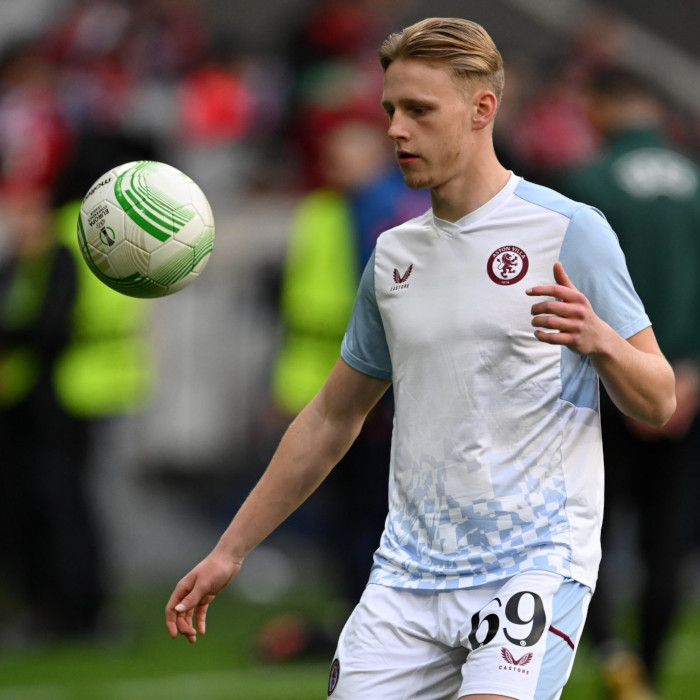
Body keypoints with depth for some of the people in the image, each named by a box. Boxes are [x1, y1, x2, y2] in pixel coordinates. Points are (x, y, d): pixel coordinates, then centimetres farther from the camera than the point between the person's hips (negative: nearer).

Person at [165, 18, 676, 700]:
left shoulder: (567, 230, -4)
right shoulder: (394, 253, 13)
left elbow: (657, 405, -3)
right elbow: (332, 417, 23)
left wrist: (599, 340, -25)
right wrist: (228, 551, 21)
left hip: (533, 561, -5)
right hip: (407, 575, 5)